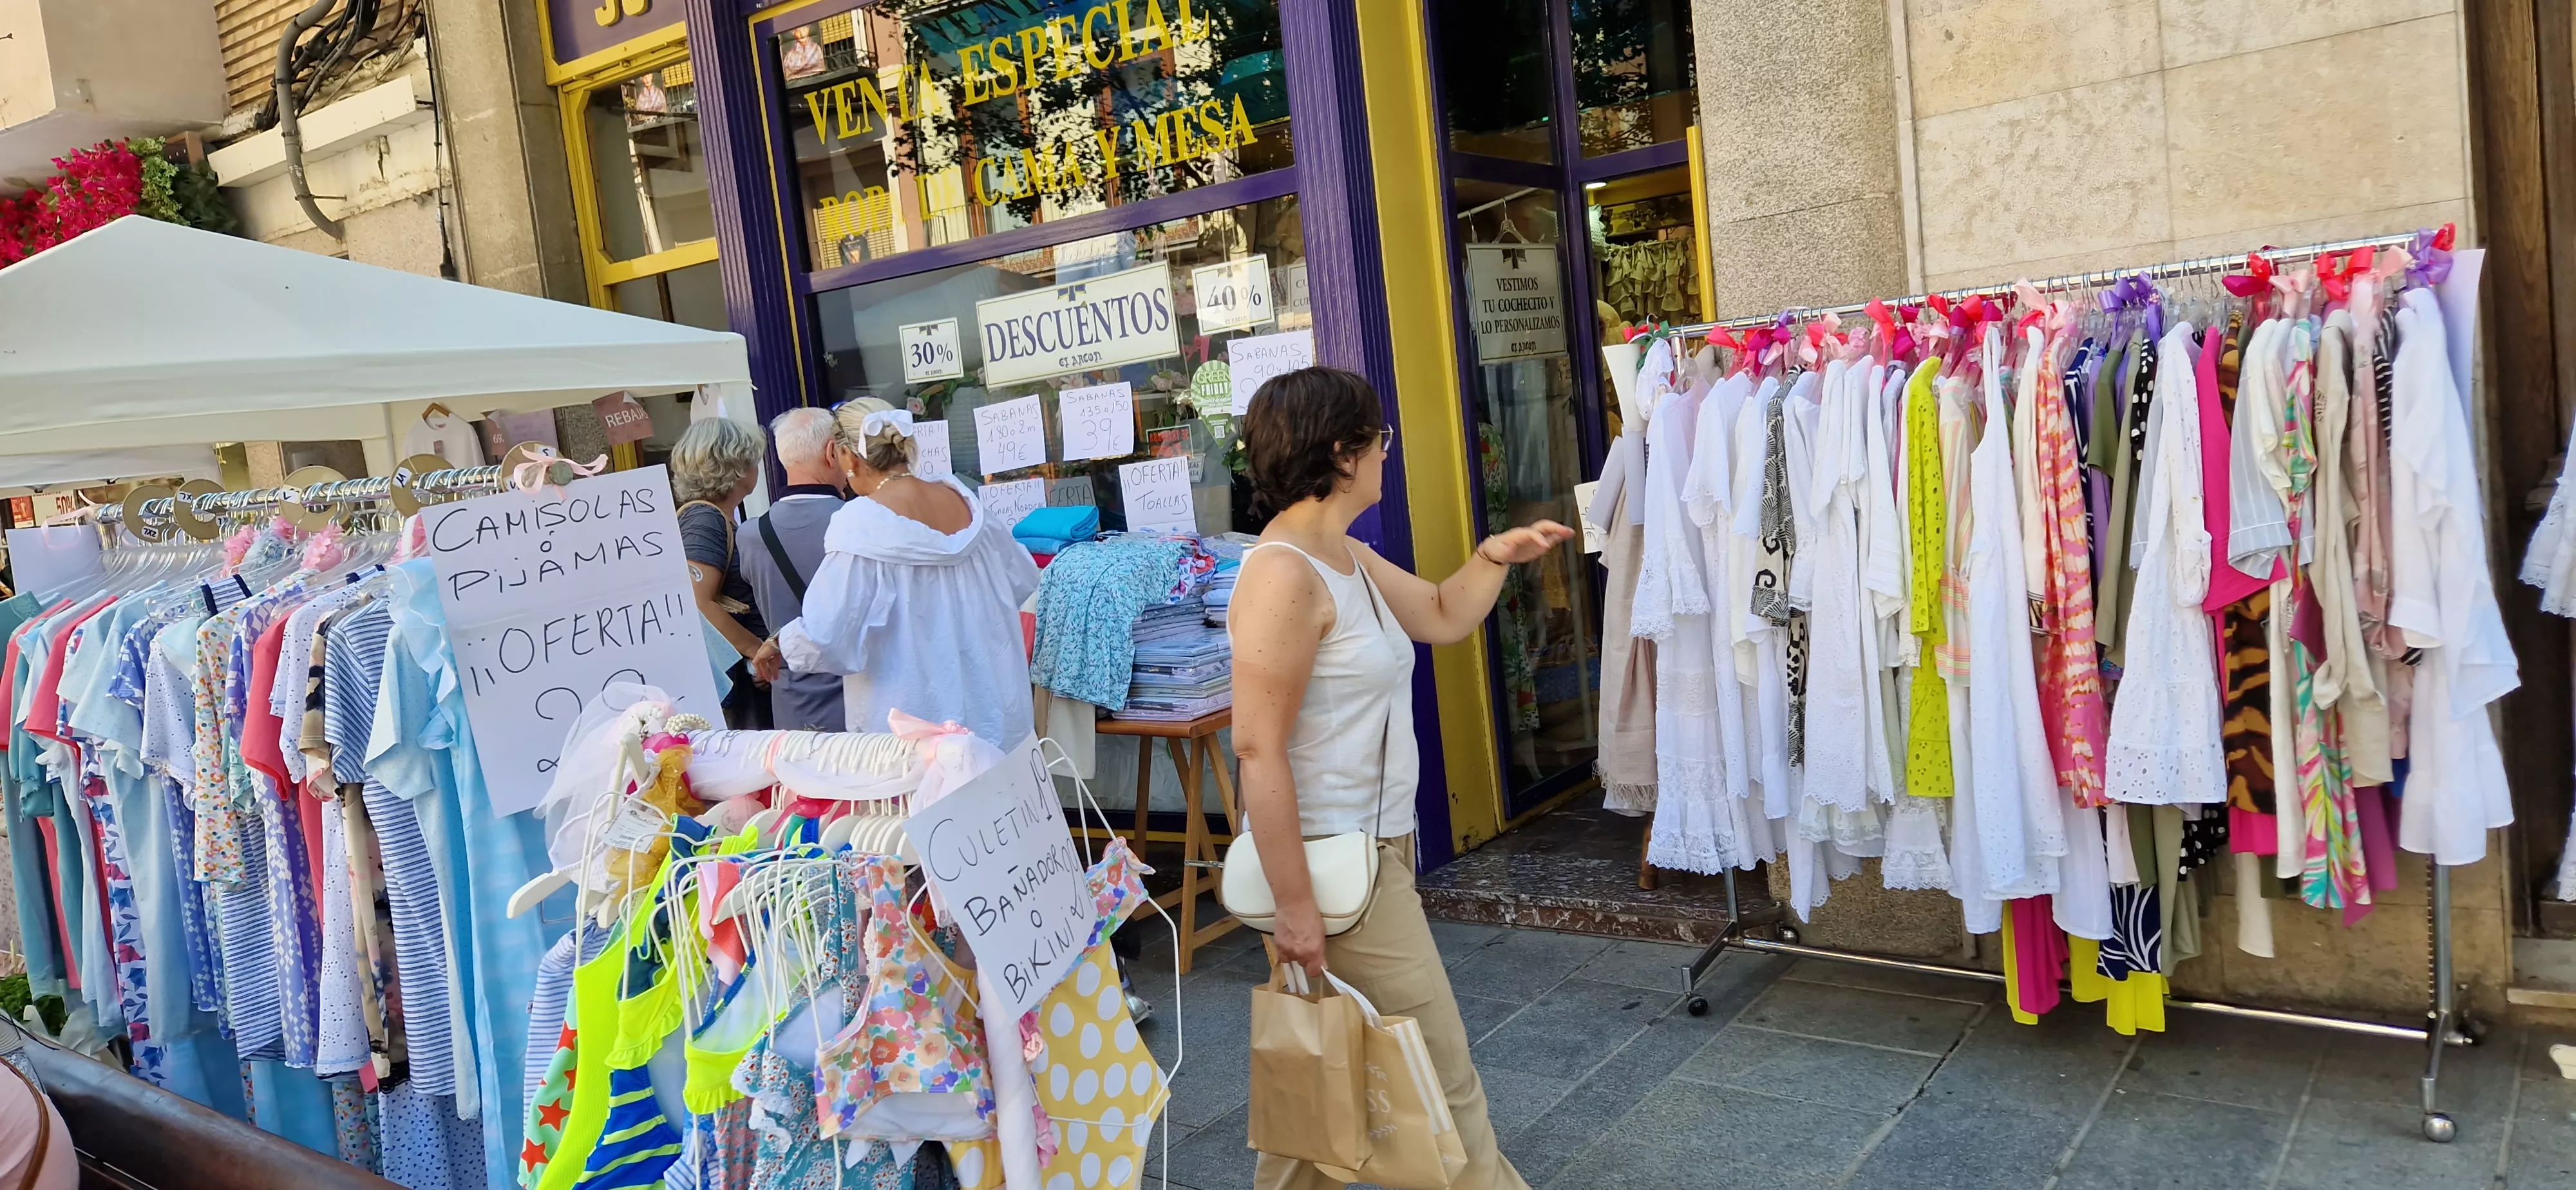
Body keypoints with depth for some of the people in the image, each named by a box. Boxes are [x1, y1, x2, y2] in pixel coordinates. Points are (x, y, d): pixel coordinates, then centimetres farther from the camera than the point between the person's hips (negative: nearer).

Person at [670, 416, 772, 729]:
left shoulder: (718, 519, 15)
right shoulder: (704, 519, -13)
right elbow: (697, 605, -23)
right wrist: (759, 650, -18)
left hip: (748, 672, 9)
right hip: (732, 675, -9)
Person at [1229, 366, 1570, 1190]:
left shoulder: (1345, 557, 10)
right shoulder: (1284, 575, -20)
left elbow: (1442, 618, 26)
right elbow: (1258, 750, -24)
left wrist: (1494, 558, 7)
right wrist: (1294, 905, -24)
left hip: (1371, 849, 10)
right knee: (1438, 1073, 2)